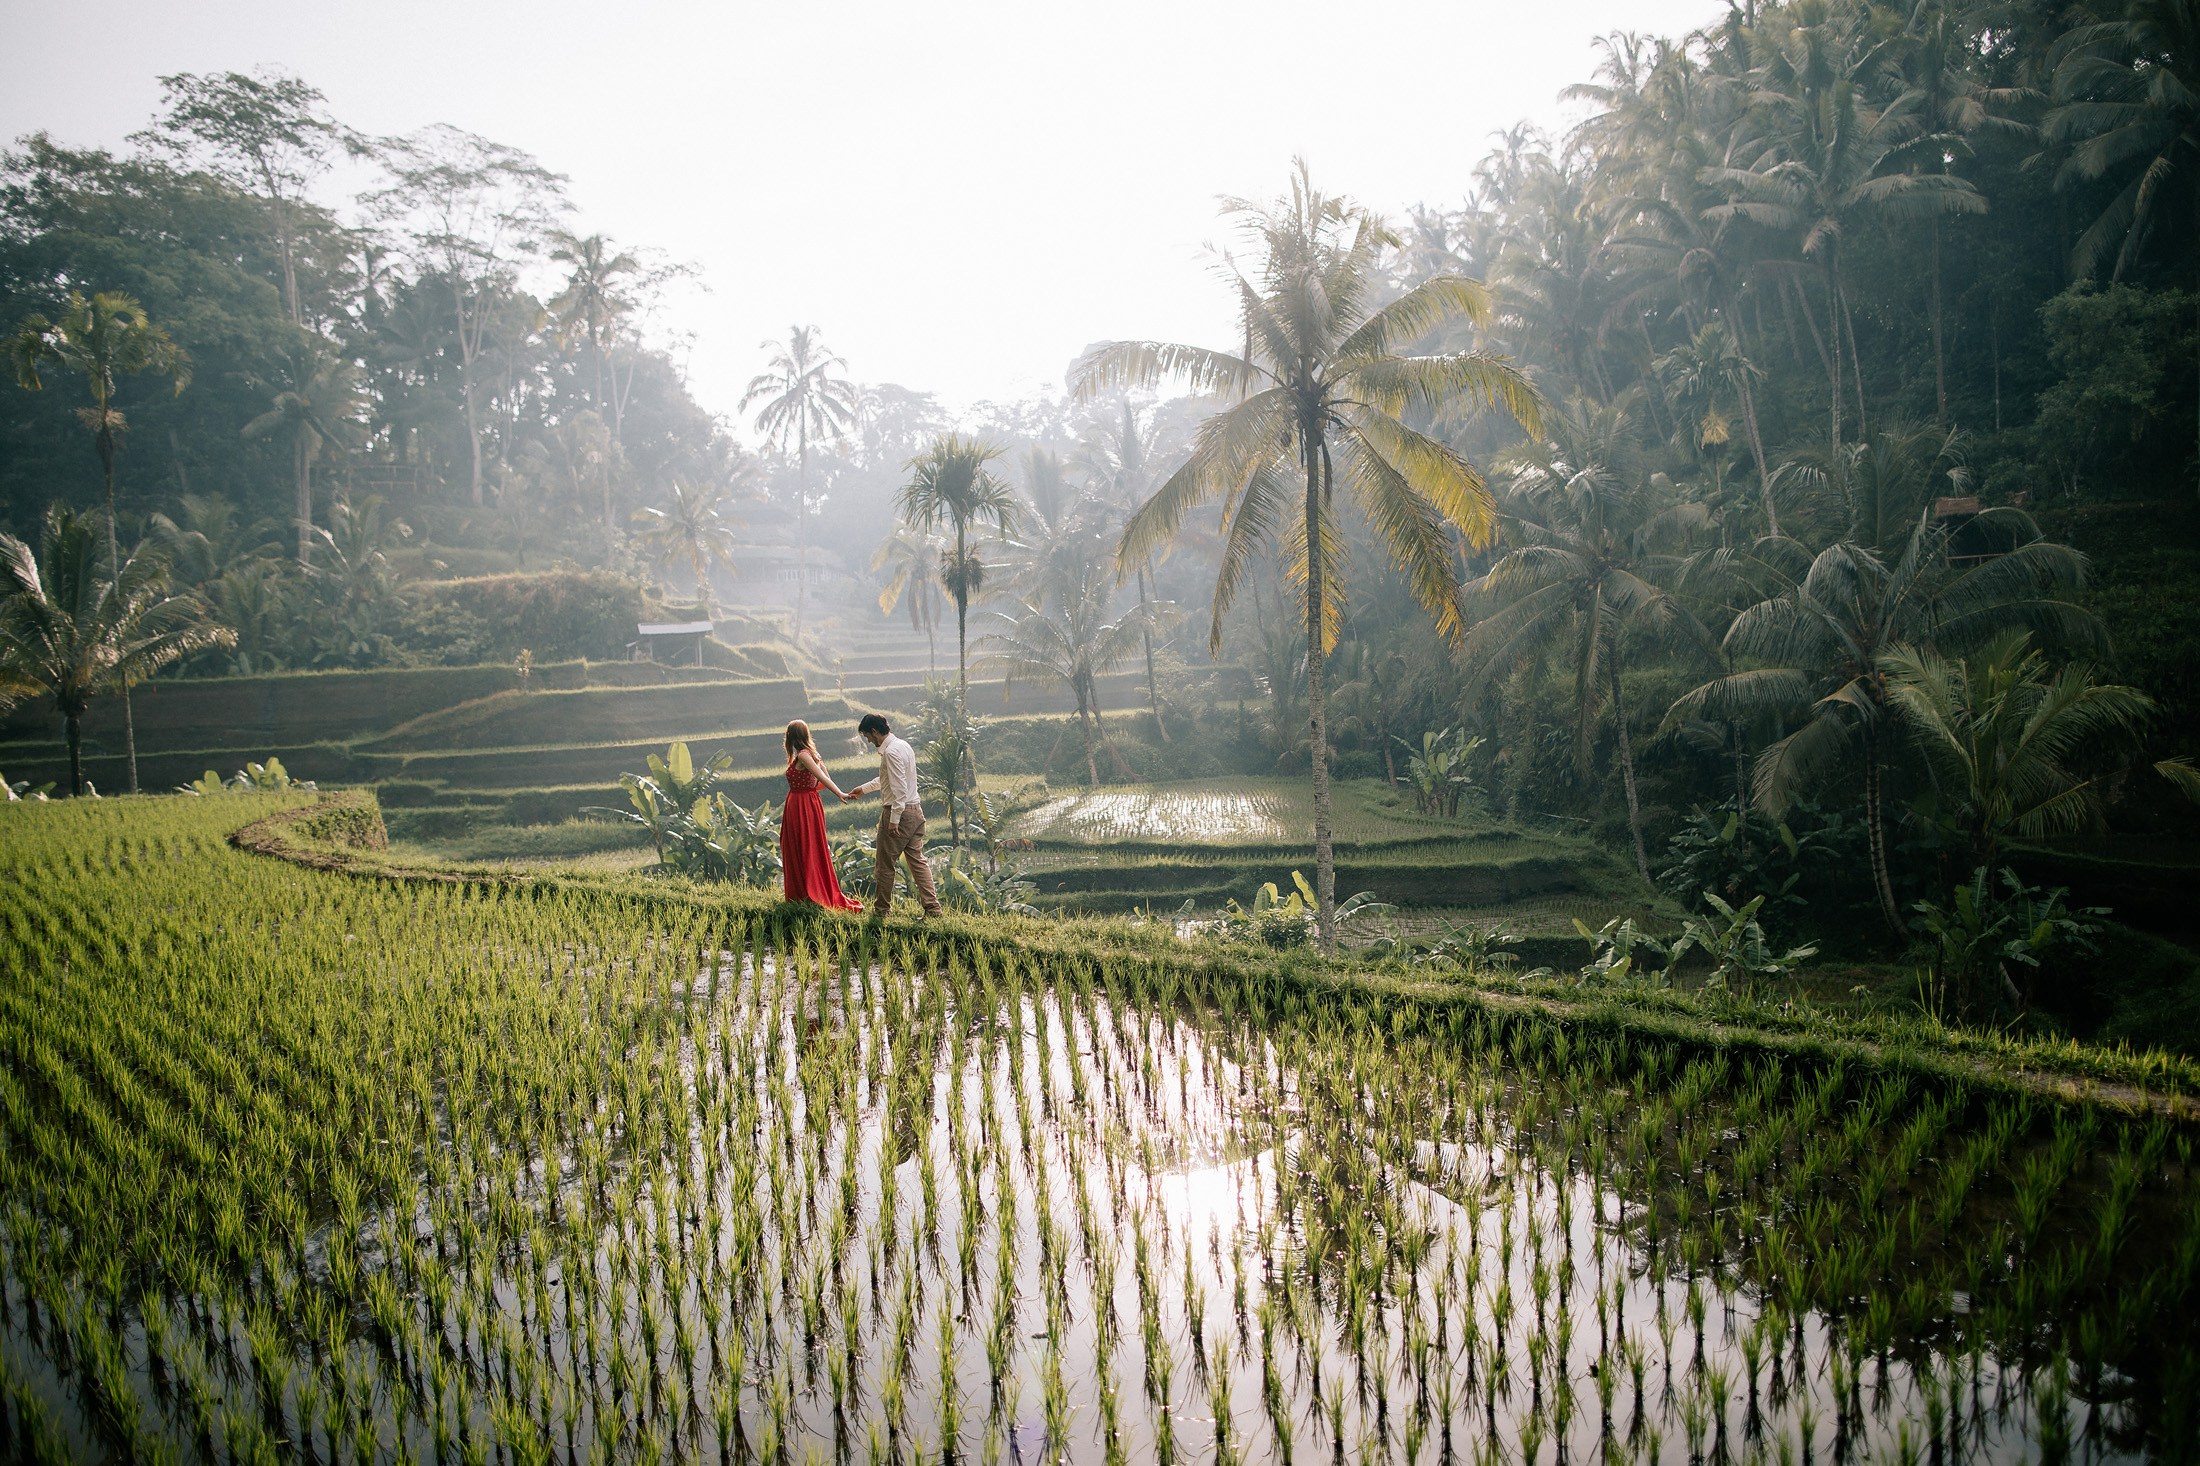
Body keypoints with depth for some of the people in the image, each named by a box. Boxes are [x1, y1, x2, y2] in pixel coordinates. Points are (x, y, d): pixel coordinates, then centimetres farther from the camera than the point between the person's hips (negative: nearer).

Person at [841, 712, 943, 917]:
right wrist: (864, 788, 38)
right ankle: (932, 907, 5)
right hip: (915, 810, 9)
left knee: (886, 863, 5)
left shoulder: (891, 752, -18)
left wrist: (894, 820, -23)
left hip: (898, 811, -9)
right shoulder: (903, 745, 13)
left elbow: (899, 788, -24)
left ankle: (882, 908, 16)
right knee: (917, 860, 9)